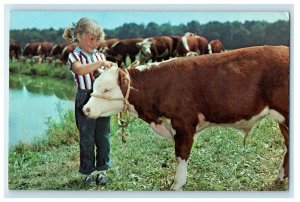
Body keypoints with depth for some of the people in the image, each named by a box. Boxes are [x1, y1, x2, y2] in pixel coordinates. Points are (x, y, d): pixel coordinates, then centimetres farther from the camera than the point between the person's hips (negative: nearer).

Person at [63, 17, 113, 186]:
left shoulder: (100, 55, 10)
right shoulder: (75, 56, -5)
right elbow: (80, 69, -27)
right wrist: (100, 63, -29)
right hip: (85, 99, -4)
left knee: (103, 136, 10)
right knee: (87, 137, 5)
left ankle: (102, 169, 25)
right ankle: (89, 171, 19)